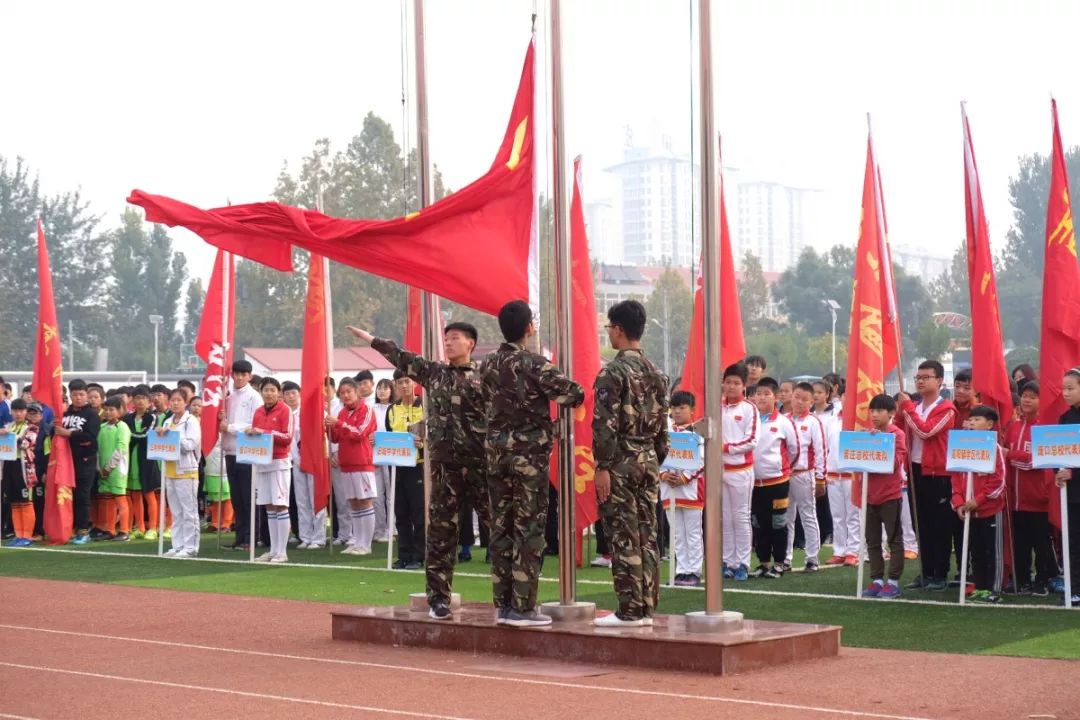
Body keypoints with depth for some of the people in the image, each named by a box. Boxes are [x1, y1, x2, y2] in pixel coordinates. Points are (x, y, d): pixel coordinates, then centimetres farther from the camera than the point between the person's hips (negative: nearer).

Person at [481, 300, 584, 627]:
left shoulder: (488, 365, 7)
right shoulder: (534, 364, -12)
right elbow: (574, 394, -15)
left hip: (497, 451, 6)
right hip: (530, 453, -6)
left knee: (501, 527, 9)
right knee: (528, 529, -2)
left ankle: (503, 604, 11)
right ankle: (523, 607, -3)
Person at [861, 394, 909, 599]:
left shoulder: (897, 434, -8)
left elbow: (895, 463, -16)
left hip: (890, 494, -6)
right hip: (869, 494, 6)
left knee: (894, 540, 2)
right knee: (872, 541, 9)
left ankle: (893, 581, 5)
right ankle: (877, 580, 15)